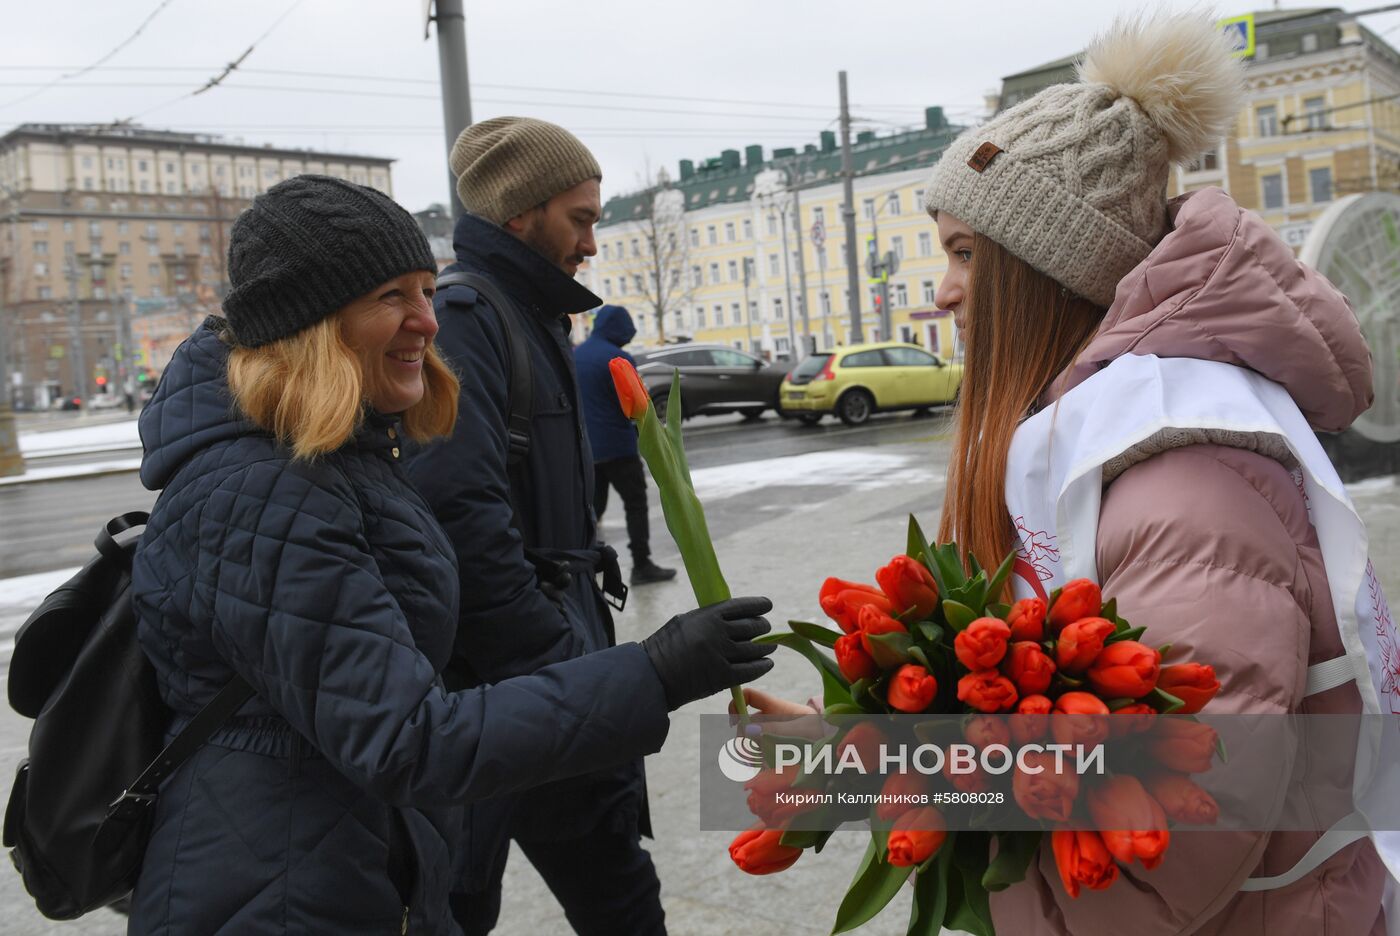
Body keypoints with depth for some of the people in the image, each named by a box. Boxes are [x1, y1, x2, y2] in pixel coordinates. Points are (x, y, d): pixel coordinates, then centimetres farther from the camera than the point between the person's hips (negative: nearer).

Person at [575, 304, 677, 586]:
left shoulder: (575, 356, 9)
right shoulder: (619, 359, -14)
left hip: (585, 447, 7)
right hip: (617, 446, -7)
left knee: (593, 506, 15)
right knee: (635, 504, 2)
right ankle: (642, 565, 3)